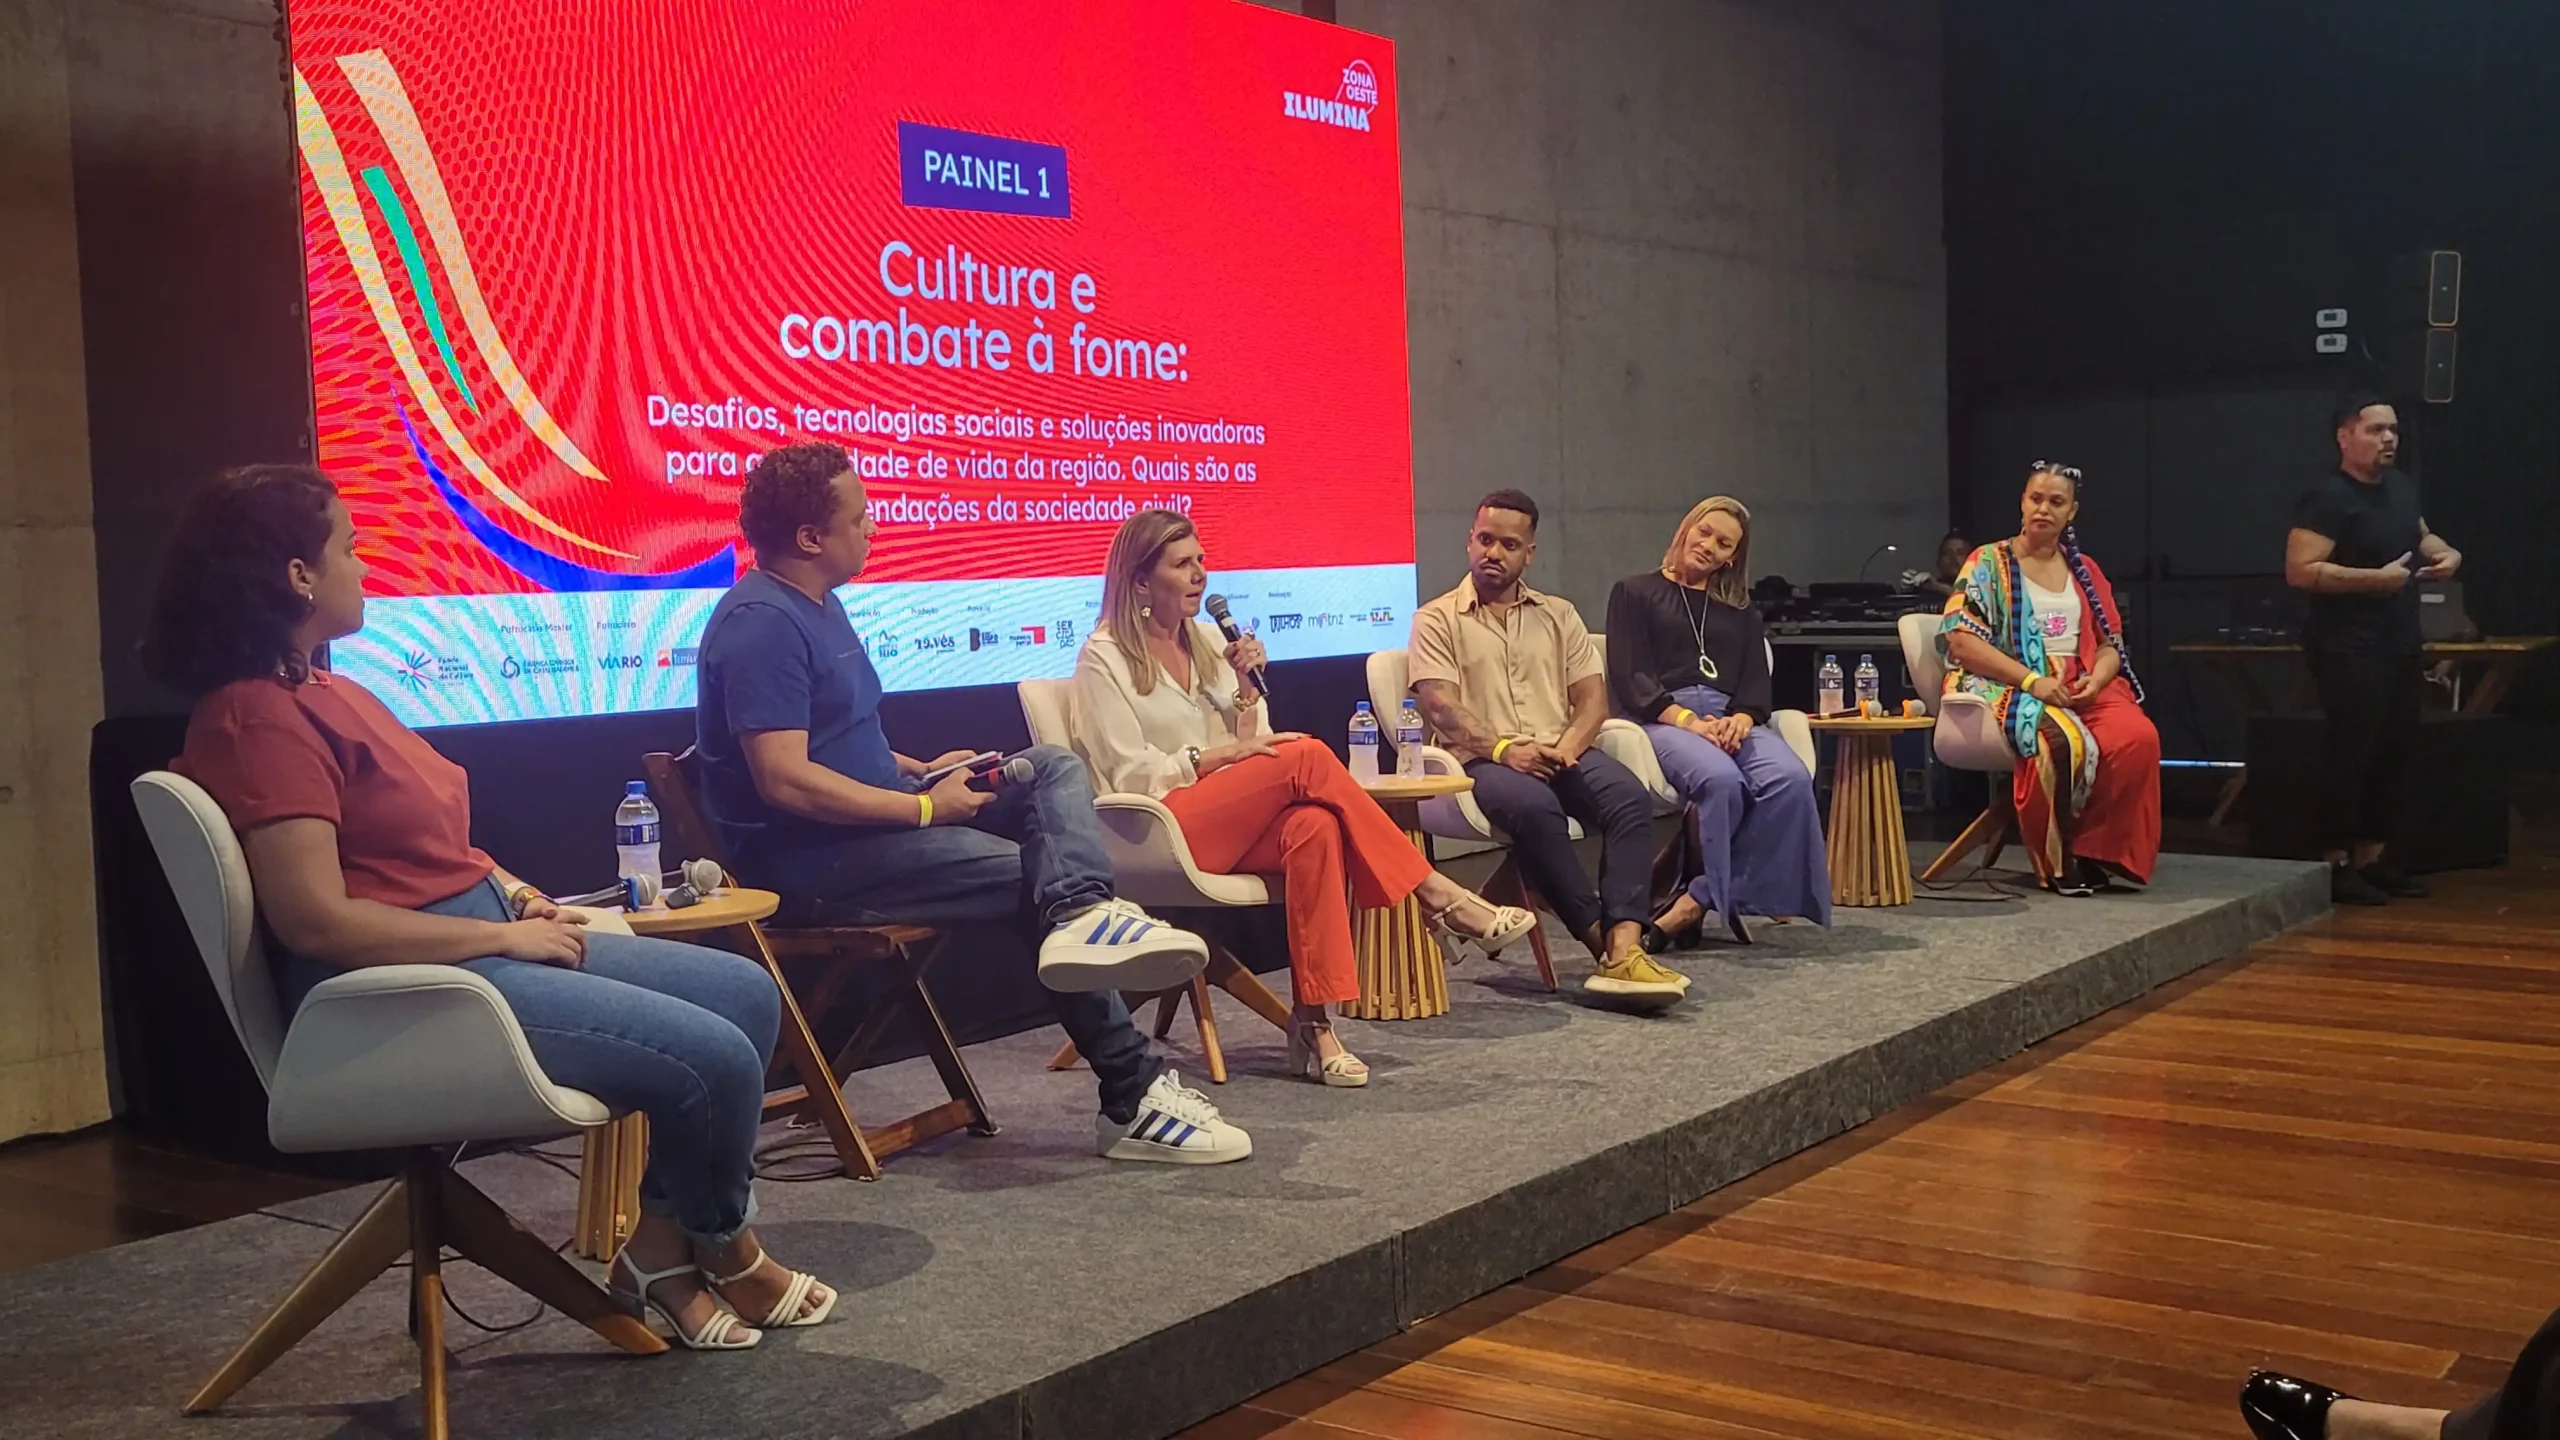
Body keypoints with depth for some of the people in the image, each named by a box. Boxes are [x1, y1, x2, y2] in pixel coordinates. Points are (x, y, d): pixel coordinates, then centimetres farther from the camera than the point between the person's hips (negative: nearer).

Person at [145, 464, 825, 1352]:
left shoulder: (323, 693, 14)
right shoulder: (258, 719, -18)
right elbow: (319, 921, -25)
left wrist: (517, 897, 4)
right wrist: (506, 935, -17)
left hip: (476, 940, 11)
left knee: (747, 993, 6)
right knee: (715, 1056, -17)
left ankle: (662, 1241, 10)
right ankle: (722, 1251, 12)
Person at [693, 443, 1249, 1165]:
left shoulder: (814, 604, 16)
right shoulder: (760, 623, -18)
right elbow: (786, 781, -26)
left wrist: (921, 770, 10)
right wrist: (924, 807, -19)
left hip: (873, 822, 11)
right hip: (809, 860, -11)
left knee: (1053, 768, -3)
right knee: (1029, 875, -17)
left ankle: (1082, 913, -36)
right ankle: (1132, 1093, -12)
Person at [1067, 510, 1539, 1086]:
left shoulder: (1205, 641, 18)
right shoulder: (1104, 658, -1)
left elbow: (1247, 743, 15)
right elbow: (1131, 774, -8)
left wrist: (1247, 691, -3)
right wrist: (1228, 754, -16)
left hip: (1232, 822, 6)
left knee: (1312, 826, -32)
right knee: (1307, 757, -27)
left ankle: (1313, 1023, -38)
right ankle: (1438, 897, -21)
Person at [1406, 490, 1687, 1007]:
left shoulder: (1559, 615, 22)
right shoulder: (1437, 620, 10)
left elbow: (1593, 697, 11)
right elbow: (1441, 707, -5)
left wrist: (1566, 746, -11)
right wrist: (1501, 748, -21)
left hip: (1560, 754, 4)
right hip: (1481, 760, -4)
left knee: (1630, 795, -28)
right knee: (1533, 805, -38)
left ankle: (1623, 948, -40)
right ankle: (1603, 938, -30)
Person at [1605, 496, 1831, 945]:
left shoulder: (1739, 611, 28)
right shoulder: (1636, 593, 15)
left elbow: (1757, 682, 15)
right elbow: (1630, 678, 1)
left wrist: (1741, 718, -10)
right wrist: (1690, 721, -15)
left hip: (1730, 719, 4)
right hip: (1663, 718, -4)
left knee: (1791, 778, -30)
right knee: (1723, 780, -38)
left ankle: (1699, 902, -28)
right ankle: (1726, 899, -24)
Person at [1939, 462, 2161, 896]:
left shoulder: (2084, 571, 19)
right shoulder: (1988, 563, 3)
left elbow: (2111, 645, 16)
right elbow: (1959, 639, -9)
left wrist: (2096, 679, -9)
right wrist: (2031, 680, -18)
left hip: (2082, 689, 5)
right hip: (2009, 688, -5)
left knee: (2139, 737, -28)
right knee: (2061, 740, -38)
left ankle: (2093, 850, -16)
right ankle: (2057, 859, -21)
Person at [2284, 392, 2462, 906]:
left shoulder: (2402, 487, 12)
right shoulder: (2327, 498, -15)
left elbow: (2419, 536, 30)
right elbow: (2299, 571, -24)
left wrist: (2447, 553, 7)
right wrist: (2376, 578, -26)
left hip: (2400, 644, 9)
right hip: (2348, 649, -9)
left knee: (2394, 751, 11)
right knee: (2350, 753, -8)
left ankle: (2371, 858, 21)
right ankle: (2337, 865, -2)